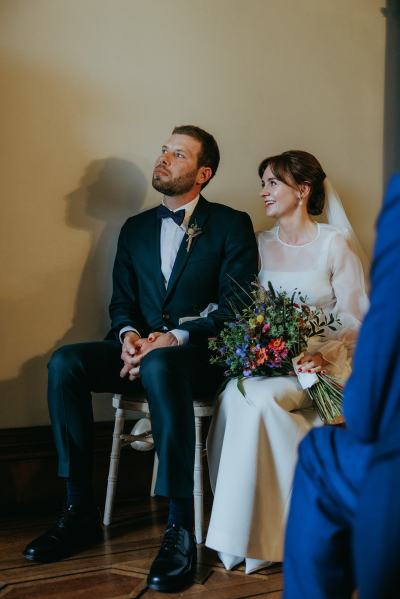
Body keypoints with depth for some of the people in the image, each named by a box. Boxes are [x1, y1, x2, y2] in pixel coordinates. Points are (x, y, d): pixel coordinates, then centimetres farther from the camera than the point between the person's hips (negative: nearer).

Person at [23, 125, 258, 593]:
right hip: (140, 351, 5)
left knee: (159, 366, -40)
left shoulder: (230, 225, 2)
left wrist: (176, 337, -21)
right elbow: (121, 301, 15)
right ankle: (79, 510, -18)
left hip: (200, 355, -5)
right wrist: (129, 334, -10)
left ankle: (180, 527, -38)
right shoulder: (135, 228, 18)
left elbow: (234, 306, -7)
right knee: (65, 362, -24)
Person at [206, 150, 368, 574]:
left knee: (257, 398, -34)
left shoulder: (334, 245, -1)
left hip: (320, 363, -4)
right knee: (233, 396, -31)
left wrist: (322, 354, -22)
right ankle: (244, 528, -21)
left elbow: (353, 319, -4)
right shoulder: (259, 244, 13)